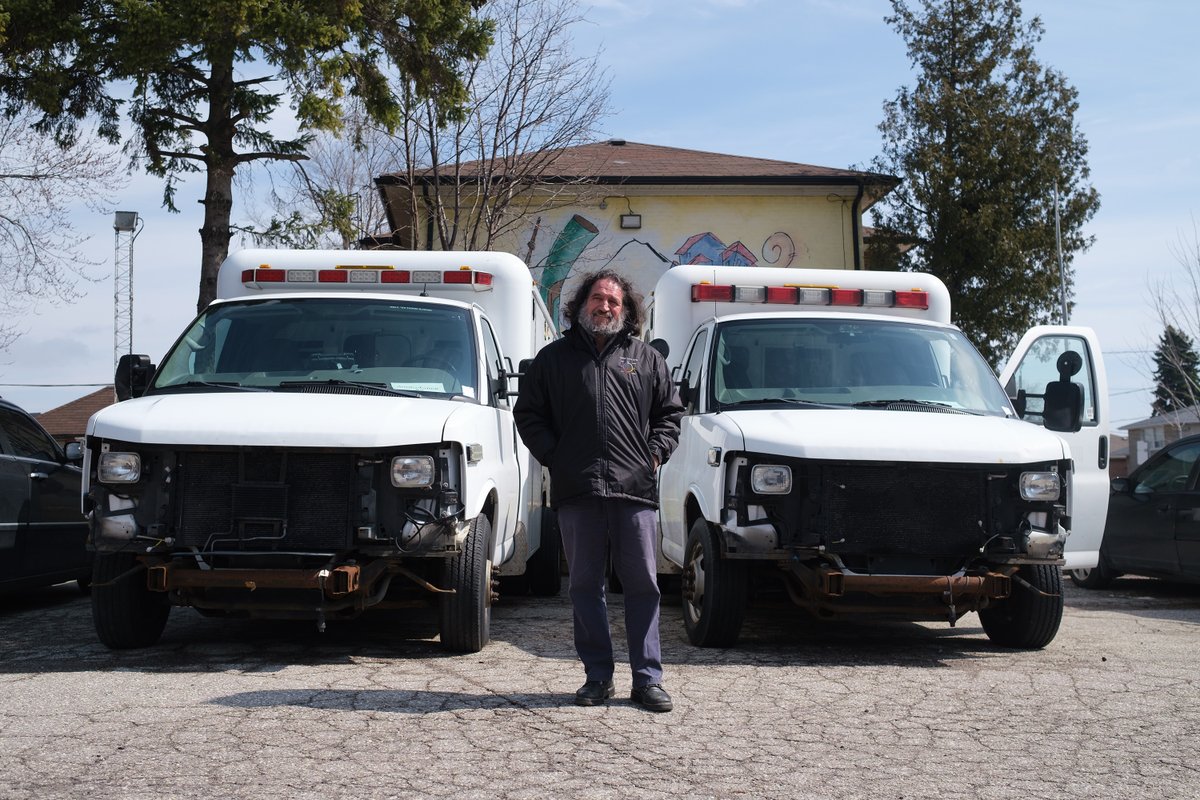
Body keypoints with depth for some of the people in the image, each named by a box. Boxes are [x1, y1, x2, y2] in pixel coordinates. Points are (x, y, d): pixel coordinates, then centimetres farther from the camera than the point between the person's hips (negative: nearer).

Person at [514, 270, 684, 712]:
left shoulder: (646, 359, 15)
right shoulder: (554, 358, 12)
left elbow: (670, 412, 19)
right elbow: (527, 414, 13)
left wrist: (657, 452, 4)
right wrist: (553, 456, 1)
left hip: (635, 491, 0)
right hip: (576, 492, 0)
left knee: (642, 585, 0)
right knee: (585, 587, 5)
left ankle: (648, 679, 5)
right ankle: (598, 676, 13)